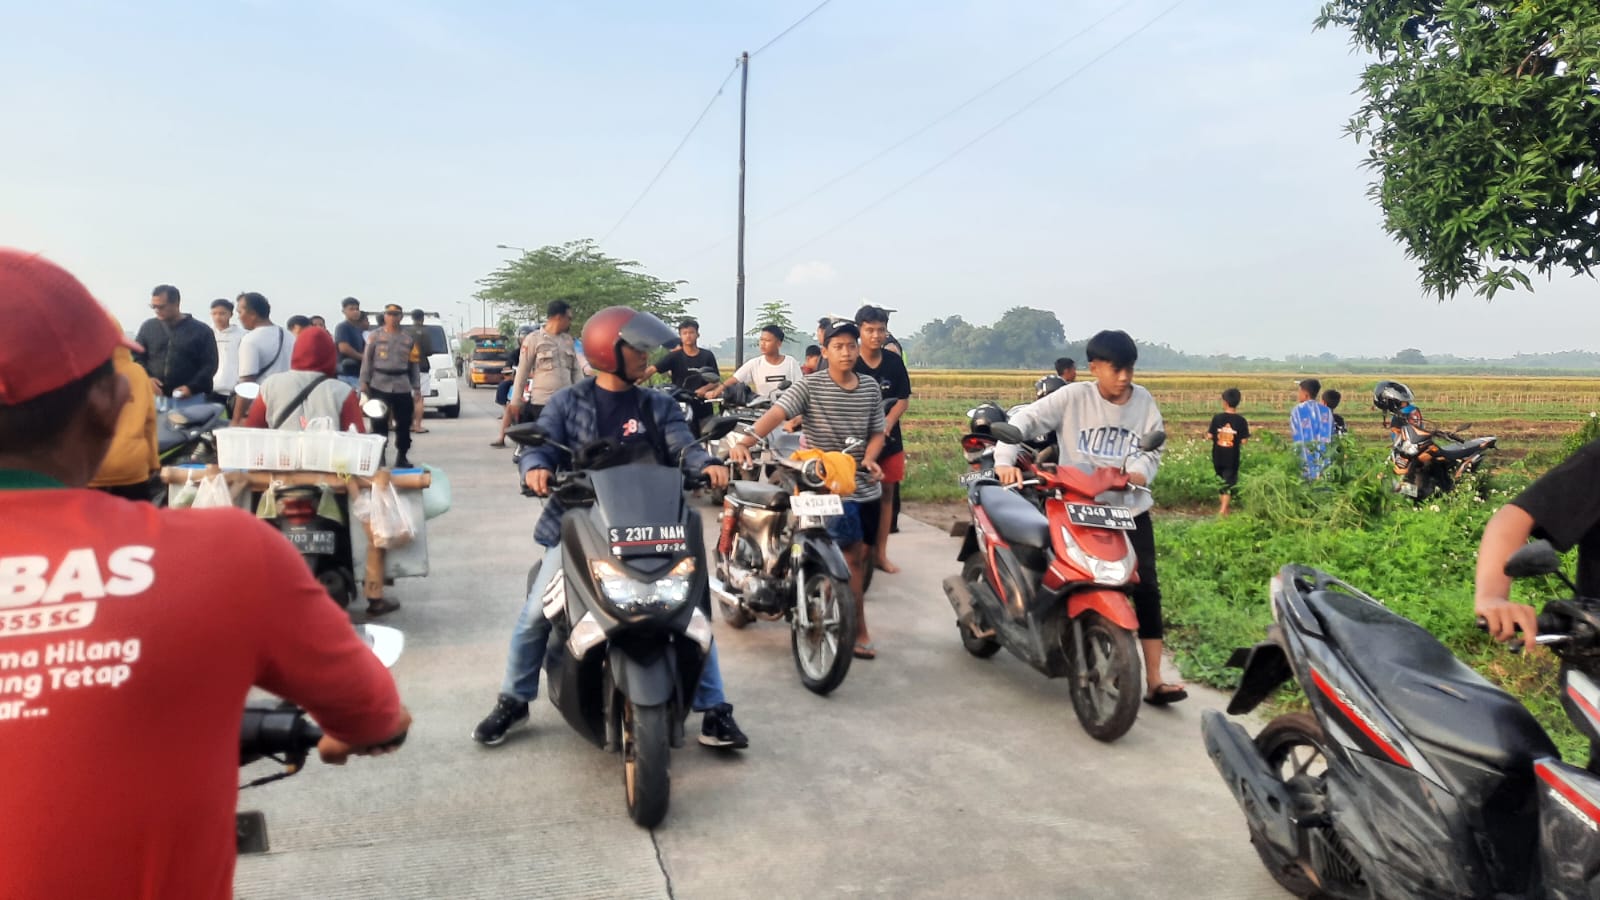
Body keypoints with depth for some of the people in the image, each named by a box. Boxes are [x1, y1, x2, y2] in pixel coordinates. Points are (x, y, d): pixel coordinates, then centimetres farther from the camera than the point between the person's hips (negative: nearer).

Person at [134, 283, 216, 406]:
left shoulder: (201, 331, 2)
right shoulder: (148, 327, 10)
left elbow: (210, 365, -1)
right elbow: (136, 357, 13)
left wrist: (192, 387, -15)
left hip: (190, 399, -2)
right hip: (155, 397, 3)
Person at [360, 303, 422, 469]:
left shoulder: (408, 339, 13)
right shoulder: (375, 336, 4)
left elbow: (413, 365, 13)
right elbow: (367, 360, 1)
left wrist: (417, 388, 8)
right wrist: (364, 382, -8)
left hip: (402, 386, 3)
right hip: (379, 385, -3)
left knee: (404, 423, 4)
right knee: (379, 424, 1)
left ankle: (402, 457, 15)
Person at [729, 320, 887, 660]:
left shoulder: (871, 388, 7)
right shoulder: (810, 385, -9)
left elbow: (877, 432, 11)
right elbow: (776, 413, -22)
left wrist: (869, 458, -11)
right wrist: (743, 442, -37)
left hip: (866, 485, 6)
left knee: (862, 554, 11)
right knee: (852, 555, -10)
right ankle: (859, 632, 1)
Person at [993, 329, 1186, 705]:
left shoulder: (1143, 401, 4)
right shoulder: (1073, 397, -4)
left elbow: (1153, 448, 3)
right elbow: (1025, 419, -10)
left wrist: (1140, 471, -20)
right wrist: (1004, 459, -26)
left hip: (1130, 509, 3)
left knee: (1147, 590, -3)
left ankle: (1154, 681, 3)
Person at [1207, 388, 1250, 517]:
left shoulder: (1217, 418, -8)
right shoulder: (1241, 420, -9)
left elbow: (1210, 436, -6)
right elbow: (1243, 440, -10)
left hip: (1218, 456, 2)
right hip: (1232, 458, -2)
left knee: (1220, 481, 19)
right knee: (1229, 483, 2)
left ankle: (1222, 505, 30)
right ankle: (1223, 509, -8)